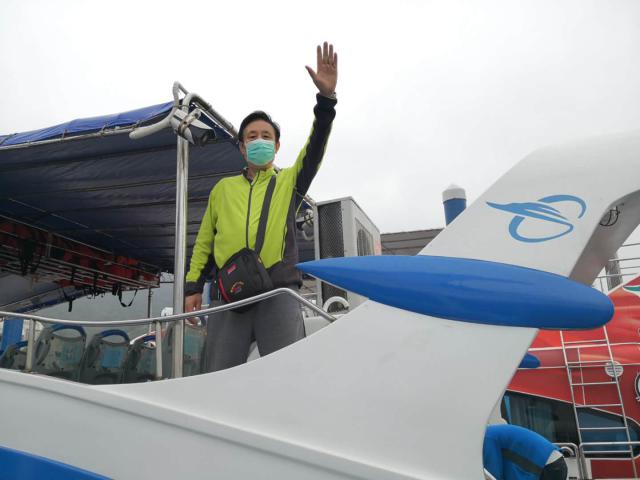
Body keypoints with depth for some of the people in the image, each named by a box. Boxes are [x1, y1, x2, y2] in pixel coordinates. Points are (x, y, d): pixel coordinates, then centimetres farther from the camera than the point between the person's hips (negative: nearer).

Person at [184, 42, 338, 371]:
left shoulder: (289, 181, 16)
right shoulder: (223, 188, 22)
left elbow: (314, 150, -2)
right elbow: (204, 240, 21)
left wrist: (326, 97, -15)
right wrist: (193, 285, 12)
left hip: (279, 292, -2)